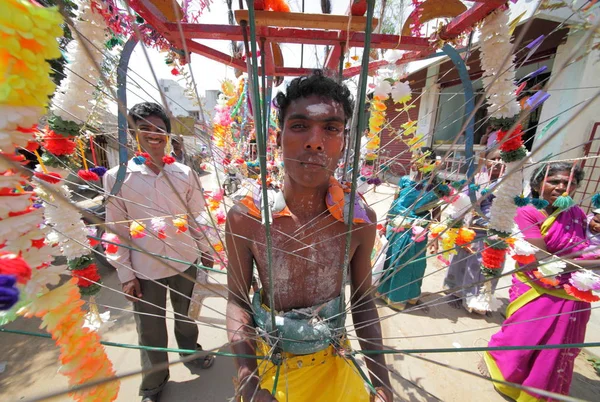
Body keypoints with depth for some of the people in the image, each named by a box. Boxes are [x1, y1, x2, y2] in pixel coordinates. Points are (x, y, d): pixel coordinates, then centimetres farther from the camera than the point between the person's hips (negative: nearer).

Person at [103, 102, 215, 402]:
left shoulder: (184, 173, -5)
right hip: (145, 269, 0)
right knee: (150, 330, 18)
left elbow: (197, 216, 1)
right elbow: (116, 230, -4)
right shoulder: (116, 178, -7)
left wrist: (205, 250, 5)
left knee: (186, 315, 24)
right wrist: (125, 274, -4)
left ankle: (190, 349, 54)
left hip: (185, 261, 1)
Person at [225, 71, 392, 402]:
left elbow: (363, 300, -6)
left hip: (333, 363, 2)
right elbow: (237, 300, -11)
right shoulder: (245, 216, -23)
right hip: (267, 362, 0)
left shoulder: (360, 219, -18)